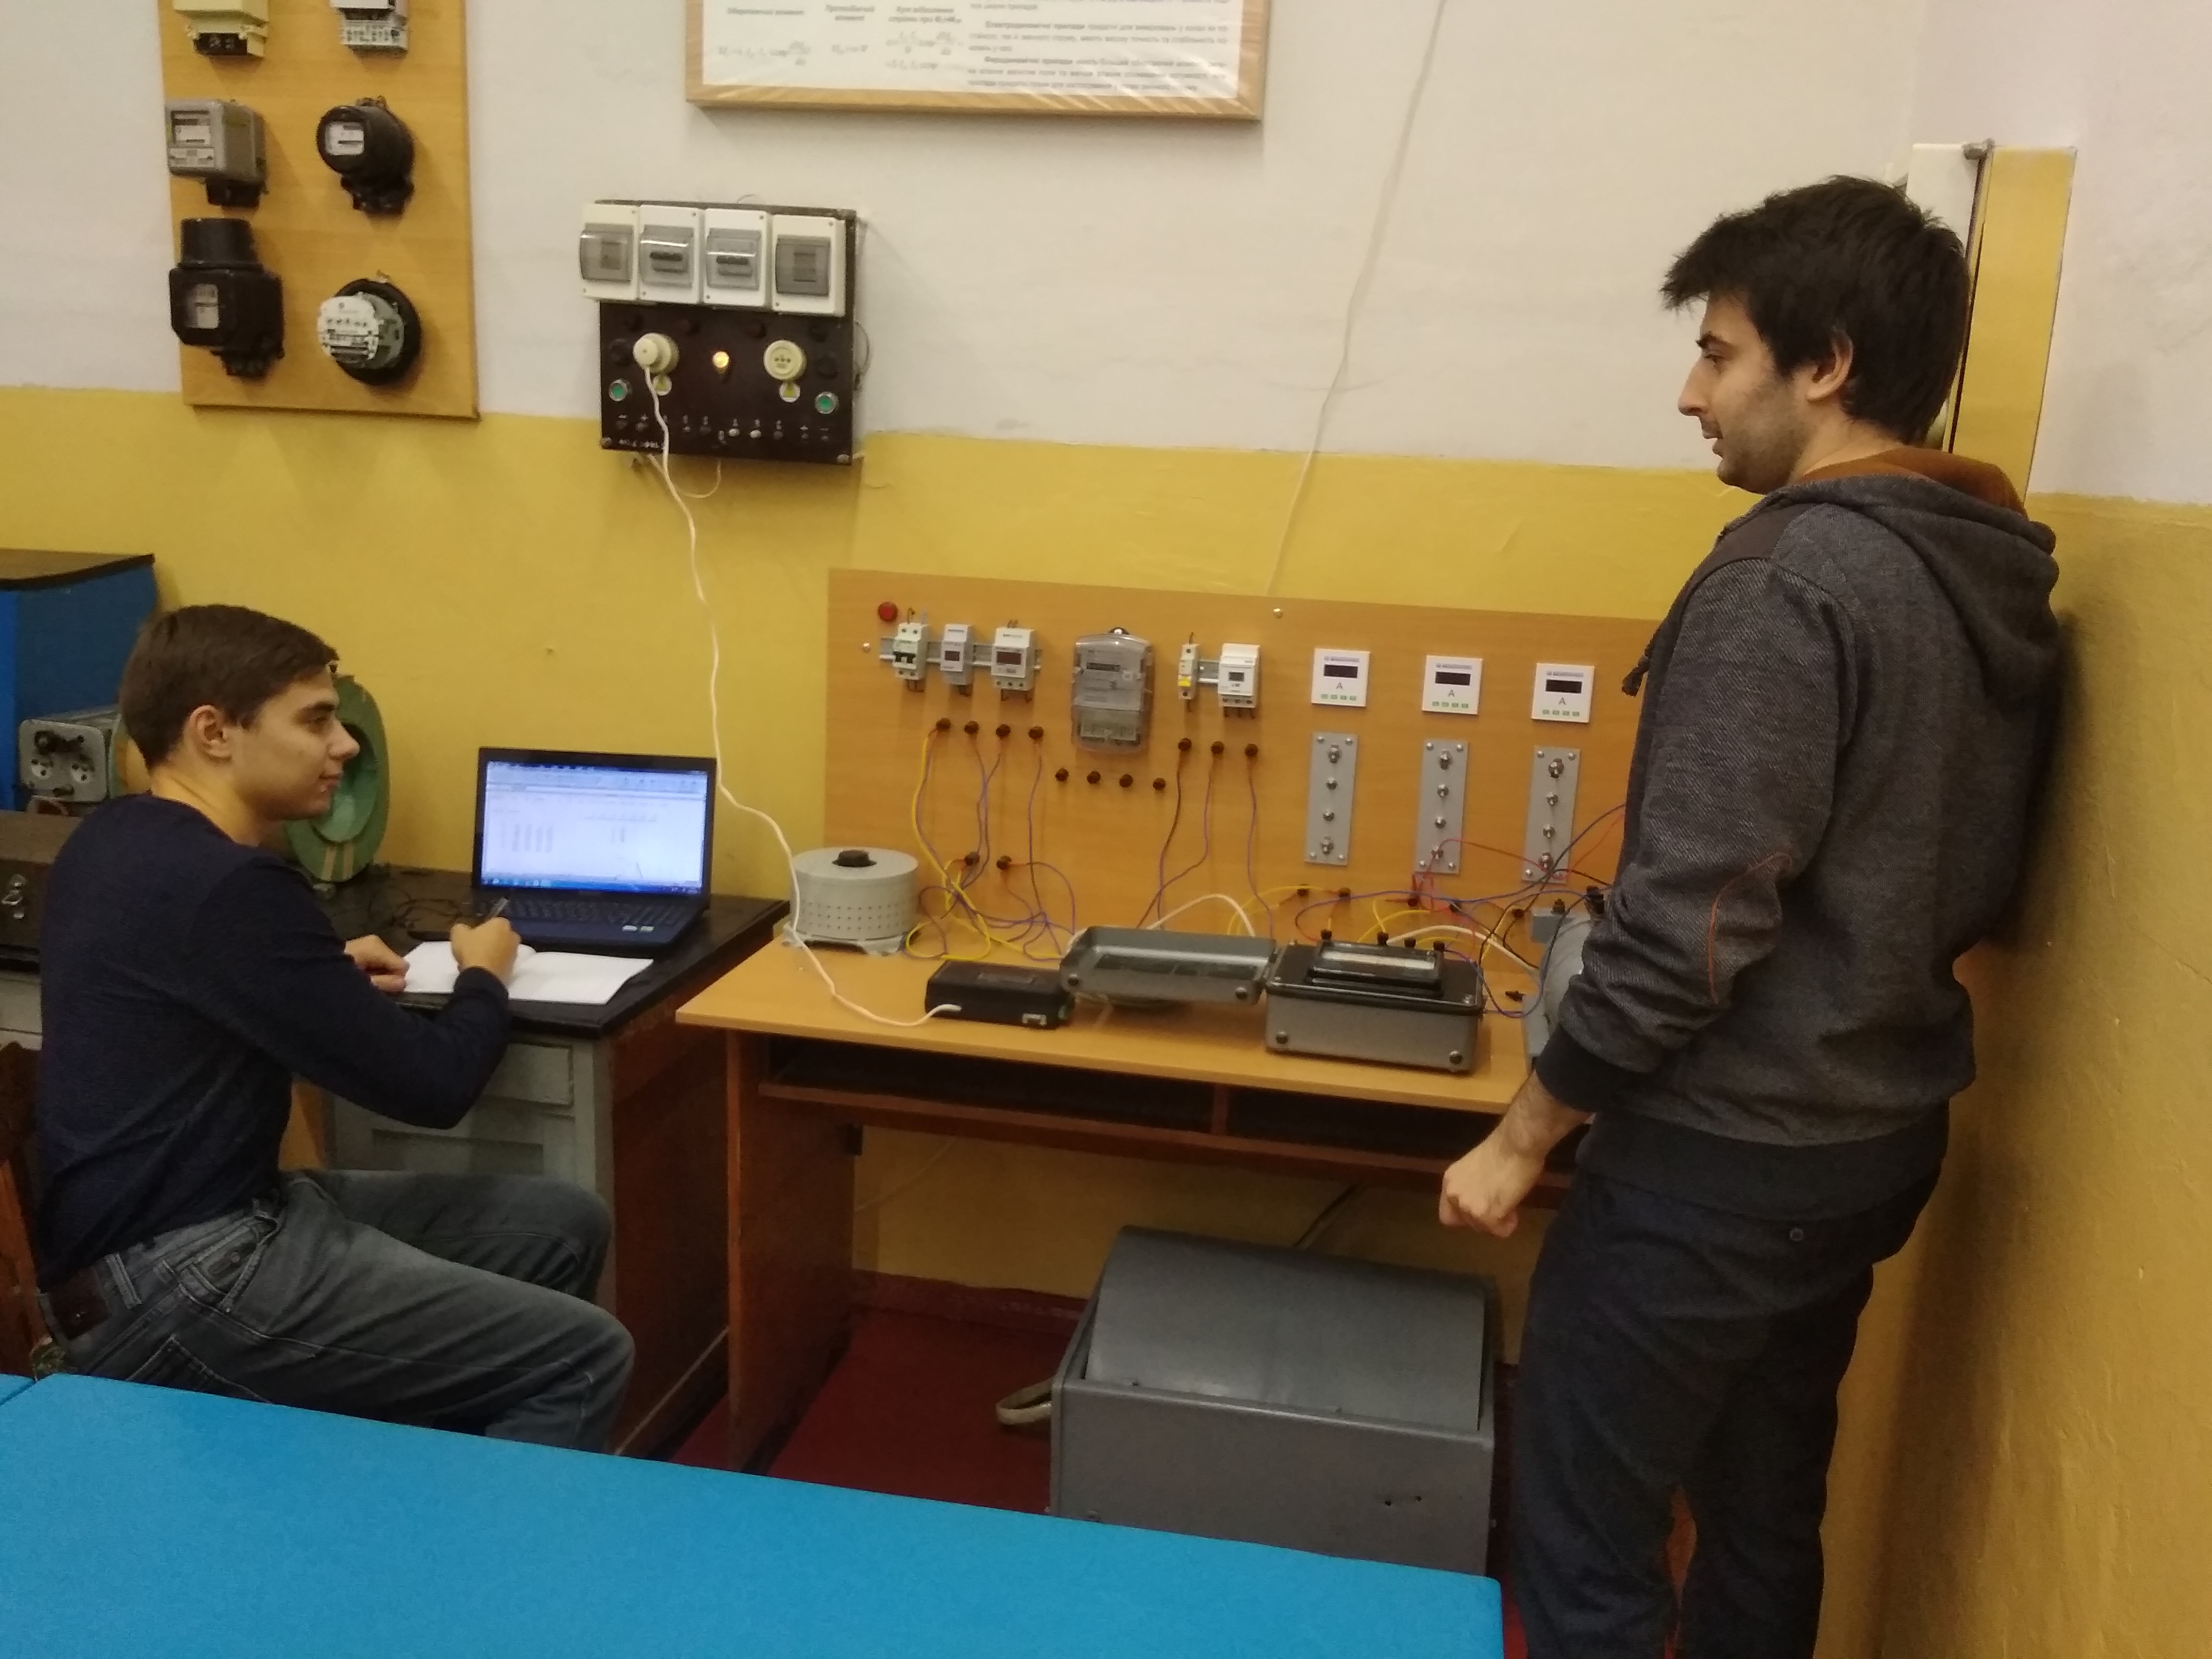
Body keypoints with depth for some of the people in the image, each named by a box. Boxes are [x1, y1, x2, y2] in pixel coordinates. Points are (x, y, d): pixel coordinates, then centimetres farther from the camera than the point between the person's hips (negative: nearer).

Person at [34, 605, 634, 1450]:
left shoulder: (118, 841, 8)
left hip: (204, 1220, 10)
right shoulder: (225, 886, -22)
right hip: (176, 1284, -10)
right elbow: (430, 1085, -17)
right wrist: (484, 979, 4)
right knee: (584, 1357, -16)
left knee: (567, 1224, 11)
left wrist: (332, 975, 13)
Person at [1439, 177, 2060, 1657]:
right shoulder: (2007, 580, 7)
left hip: (1724, 1156, -9)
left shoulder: (1788, 578, -21)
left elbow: (1694, 916, -23)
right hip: (1876, 1135, 9)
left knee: (1584, 1538, 6)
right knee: (1767, 1516, 22)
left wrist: (1523, 1134, -14)